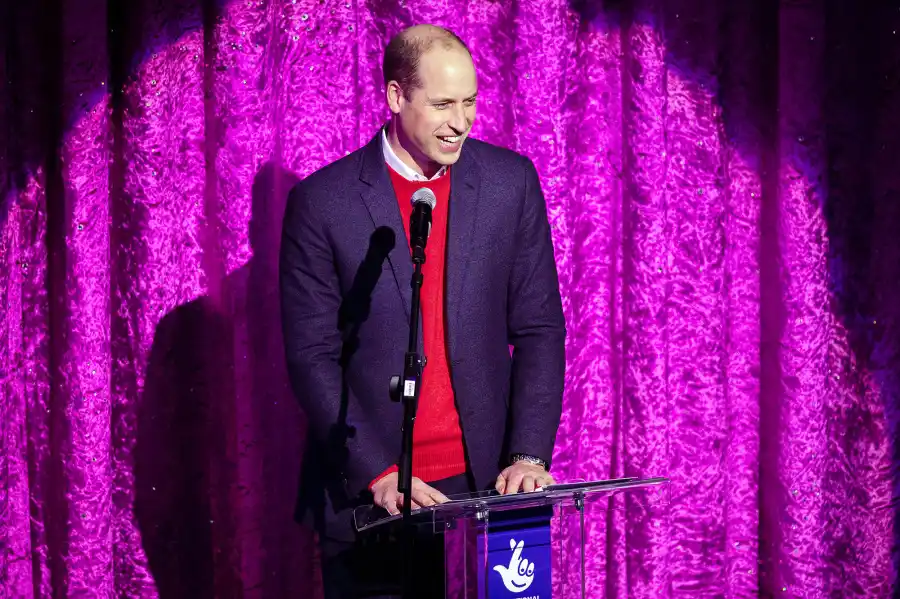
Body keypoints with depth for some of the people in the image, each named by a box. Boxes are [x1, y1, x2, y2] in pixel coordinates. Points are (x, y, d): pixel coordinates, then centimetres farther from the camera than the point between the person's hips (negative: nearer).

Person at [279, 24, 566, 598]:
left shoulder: (511, 181, 2)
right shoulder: (323, 201, -4)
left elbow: (539, 330, 3)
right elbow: (312, 357, -5)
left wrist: (528, 455, -8)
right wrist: (377, 472, -14)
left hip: (483, 481, 2)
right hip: (366, 496, -1)